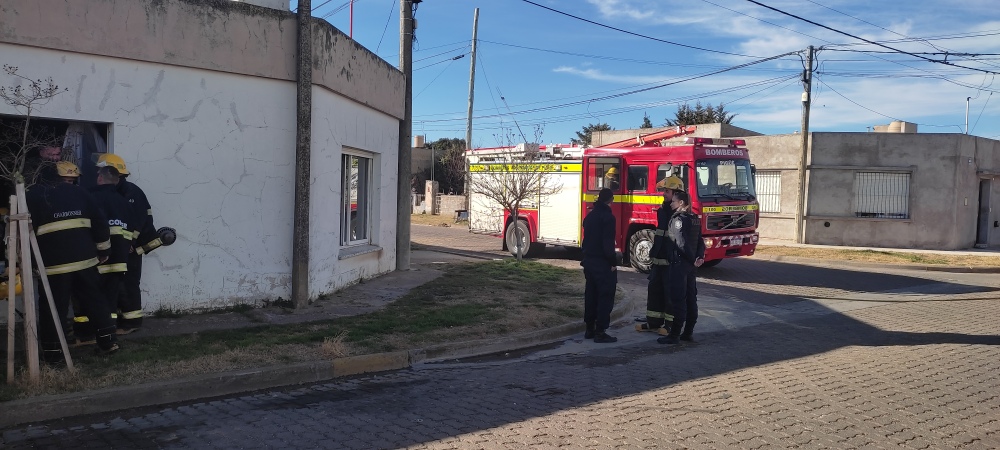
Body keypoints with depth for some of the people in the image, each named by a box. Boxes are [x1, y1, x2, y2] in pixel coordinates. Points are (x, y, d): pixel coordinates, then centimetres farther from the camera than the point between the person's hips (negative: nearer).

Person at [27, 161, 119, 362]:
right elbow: (100, 223, 9)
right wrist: (103, 251, 19)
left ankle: (52, 352, 10)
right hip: (85, 259, 3)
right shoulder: (80, 193, 9)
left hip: (53, 263, -3)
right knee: (95, 301, 13)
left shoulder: (34, 195, 2)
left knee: (52, 308, 6)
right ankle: (108, 341, 15)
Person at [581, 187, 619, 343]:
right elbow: (608, 243, -20)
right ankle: (600, 332, -4)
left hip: (589, 261, 8)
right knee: (605, 297, -3)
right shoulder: (608, 217, -14)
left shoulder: (590, 216, 11)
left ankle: (590, 329, 18)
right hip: (603, 263, -8)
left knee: (591, 295, 13)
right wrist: (613, 262, -14)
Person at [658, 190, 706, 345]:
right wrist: (700, 257, -1)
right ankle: (688, 333, 18)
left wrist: (693, 259, -11)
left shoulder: (678, 219, -14)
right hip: (690, 265, 9)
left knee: (678, 300, -6)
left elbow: (682, 243, -20)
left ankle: (675, 335, -3)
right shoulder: (694, 219, 12)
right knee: (691, 298, 11)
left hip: (679, 264, -9)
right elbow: (700, 242, 10)